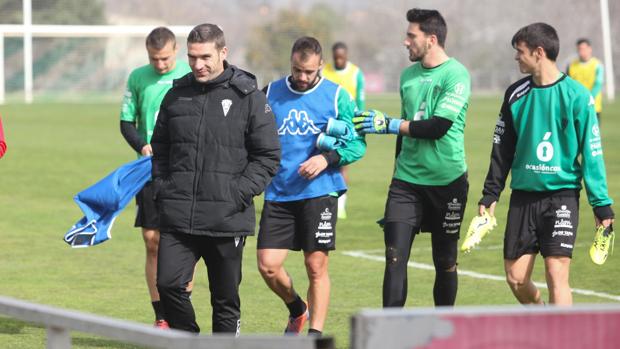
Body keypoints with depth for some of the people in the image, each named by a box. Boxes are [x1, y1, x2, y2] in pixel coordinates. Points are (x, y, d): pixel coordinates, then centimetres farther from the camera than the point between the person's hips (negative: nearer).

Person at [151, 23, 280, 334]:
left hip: (227, 221, -3)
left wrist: (239, 193, -11)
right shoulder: (176, 95, 10)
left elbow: (268, 156, -1)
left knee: (225, 299, 5)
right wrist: (161, 188, 7)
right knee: (168, 283, -9)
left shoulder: (249, 97, -1)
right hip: (177, 217, 3)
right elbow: (160, 148, 21)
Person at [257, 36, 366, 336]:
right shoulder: (271, 93, 7)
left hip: (319, 192, -2)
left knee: (316, 267, -3)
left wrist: (328, 159, -15)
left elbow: (357, 143, 1)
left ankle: (315, 334, 7)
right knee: (268, 265, -3)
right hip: (278, 195, 3)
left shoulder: (337, 96, 0)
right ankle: (297, 309, 26)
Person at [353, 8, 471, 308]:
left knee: (445, 261, 6)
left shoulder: (456, 75, -9)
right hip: (407, 179, 5)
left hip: (447, 180, -5)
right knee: (395, 257, -8)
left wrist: (388, 124, -15)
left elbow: (438, 126, -19)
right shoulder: (408, 75, 11)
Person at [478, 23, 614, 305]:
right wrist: (490, 195, 9)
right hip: (523, 195, 5)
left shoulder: (576, 95, -7)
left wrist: (601, 205, -7)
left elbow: (592, 153, -5)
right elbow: (502, 149, 13)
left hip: (562, 195, -5)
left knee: (556, 275, -12)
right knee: (516, 278, 5)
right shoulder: (516, 94, 6)